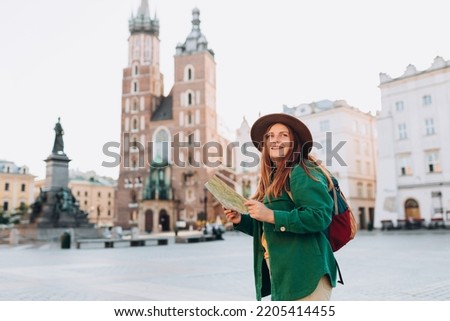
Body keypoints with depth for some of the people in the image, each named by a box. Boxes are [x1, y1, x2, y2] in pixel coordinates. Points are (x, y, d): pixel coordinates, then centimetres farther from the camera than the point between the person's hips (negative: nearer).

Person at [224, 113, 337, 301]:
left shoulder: (303, 173, -9)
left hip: (305, 273, -9)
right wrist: (241, 221, 5)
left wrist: (271, 215, -21)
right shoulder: (273, 179, 17)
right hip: (284, 275, 9)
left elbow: (320, 216, -22)